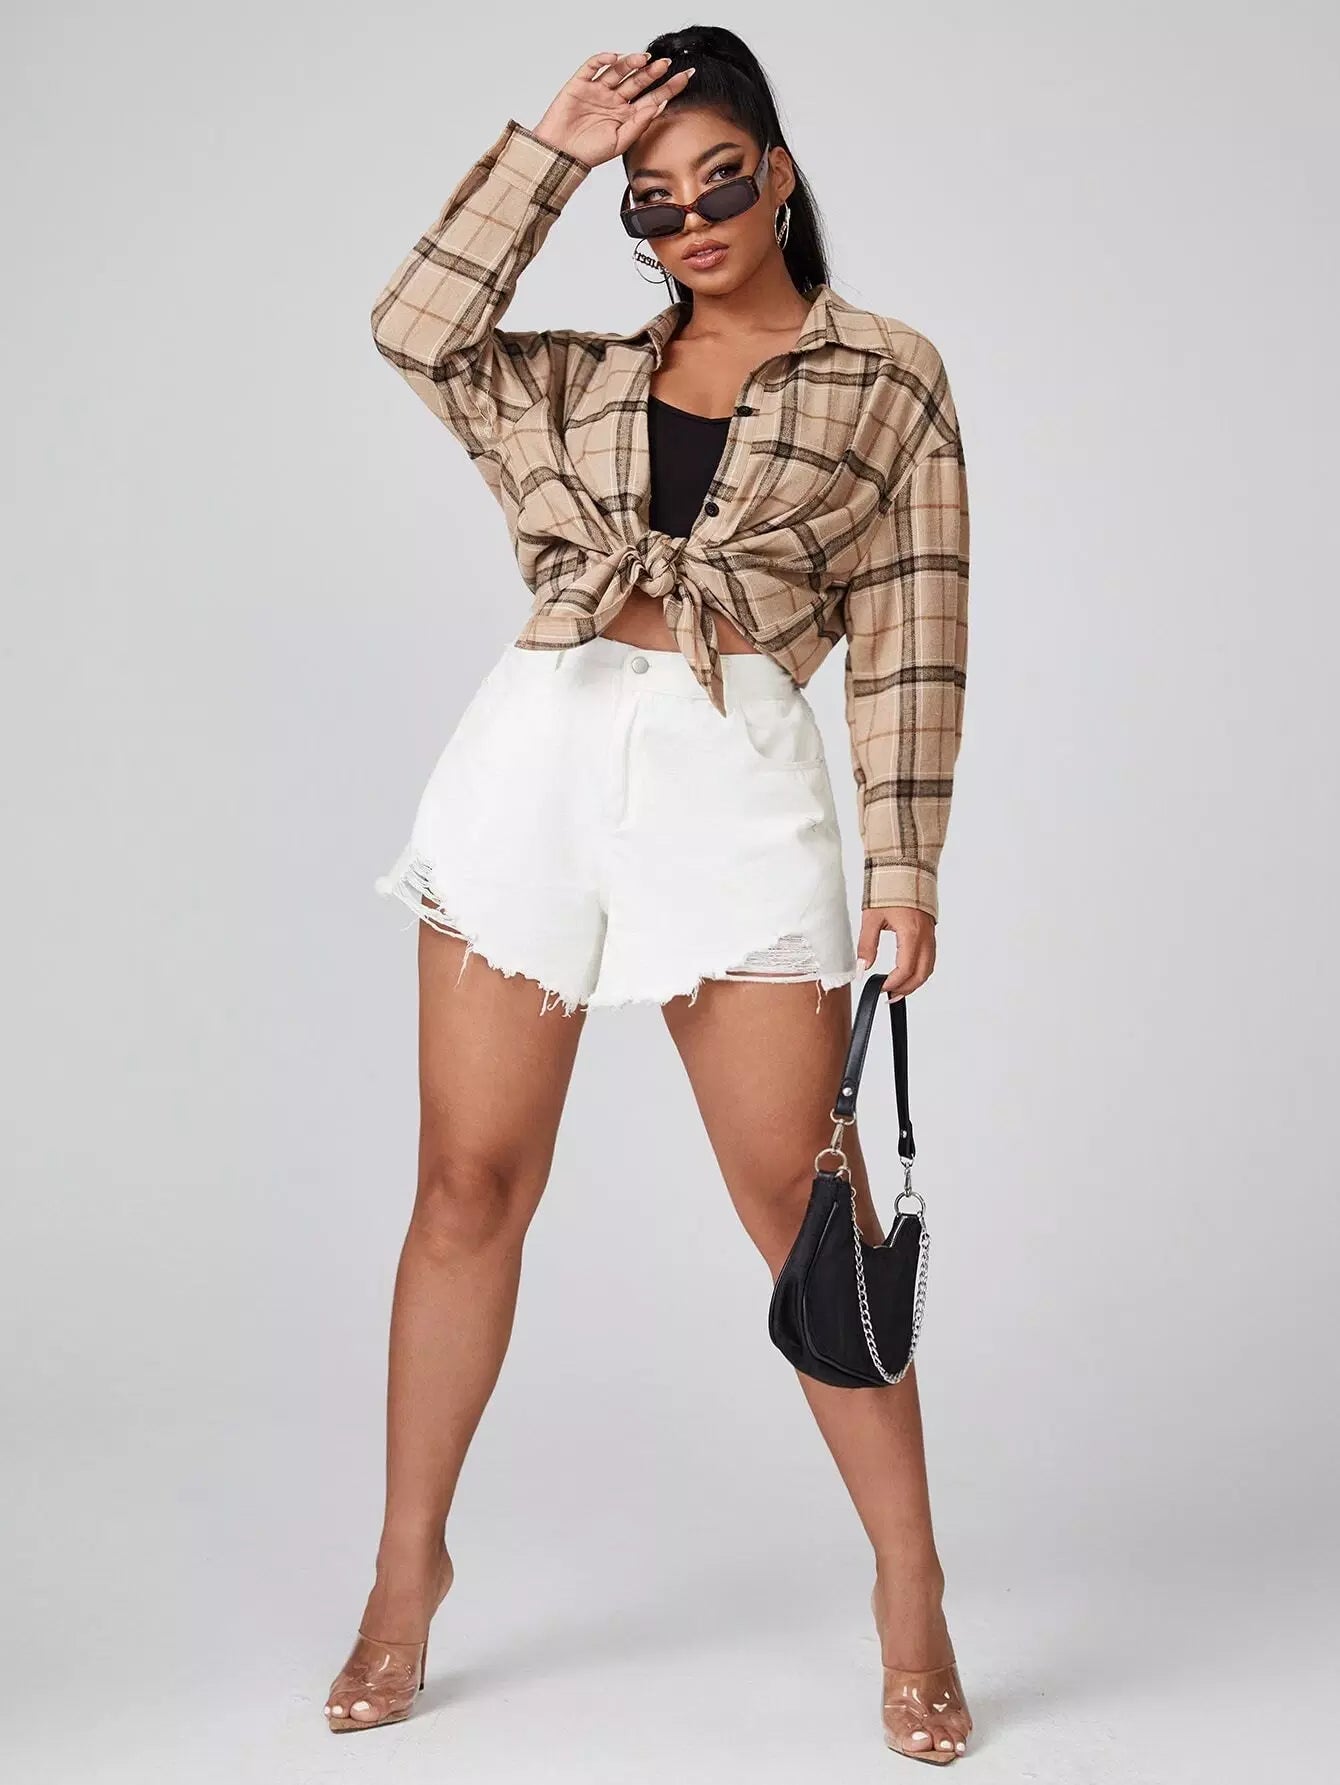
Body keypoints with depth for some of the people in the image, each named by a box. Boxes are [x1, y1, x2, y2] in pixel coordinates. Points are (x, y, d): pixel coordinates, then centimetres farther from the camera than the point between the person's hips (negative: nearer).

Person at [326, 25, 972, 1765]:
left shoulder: (888, 375, 10)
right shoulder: (591, 379, 20)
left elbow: (911, 634, 4)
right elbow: (419, 327, 6)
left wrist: (905, 857, -3)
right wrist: (550, 143, 7)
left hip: (732, 773, -3)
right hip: (536, 750, 3)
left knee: (802, 1195, -4)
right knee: (470, 1183, 3)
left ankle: (911, 1598, 10)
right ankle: (408, 1570, 18)